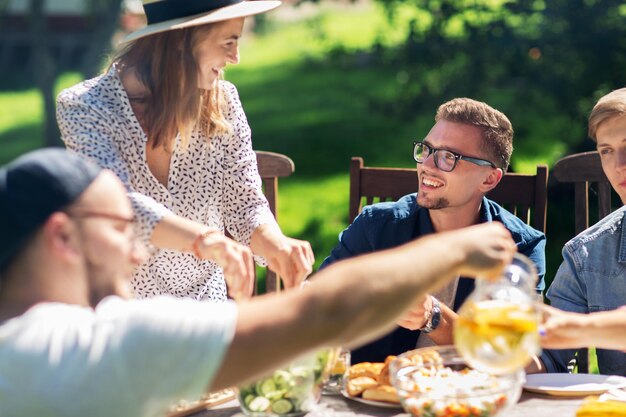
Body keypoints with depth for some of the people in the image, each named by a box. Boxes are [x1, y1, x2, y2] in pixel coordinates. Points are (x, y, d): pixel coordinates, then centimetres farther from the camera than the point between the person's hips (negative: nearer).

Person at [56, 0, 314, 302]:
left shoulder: (221, 101, -3)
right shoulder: (84, 107, -13)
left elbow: (244, 203, -1)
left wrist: (273, 243, -25)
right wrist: (204, 240, -45)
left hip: (203, 301, 2)